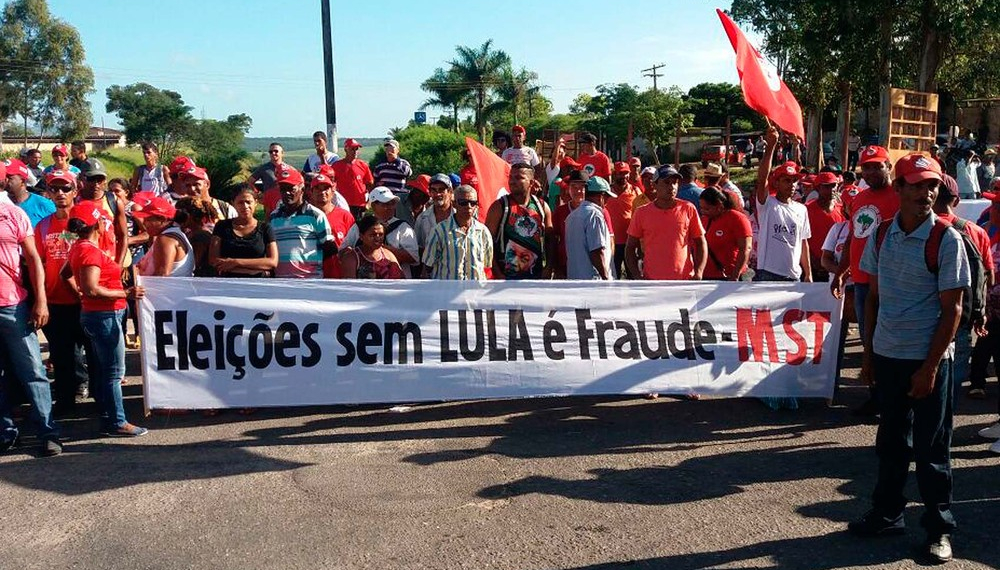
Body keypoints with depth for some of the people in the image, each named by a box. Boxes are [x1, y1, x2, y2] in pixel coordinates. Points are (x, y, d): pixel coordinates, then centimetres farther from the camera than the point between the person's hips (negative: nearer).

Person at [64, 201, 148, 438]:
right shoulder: (91, 250, -19)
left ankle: (107, 419, 23)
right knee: (114, 372, -3)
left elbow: (66, 273, 23)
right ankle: (117, 423, 3)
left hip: (94, 314, 10)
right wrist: (126, 293, -22)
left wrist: (79, 291, 19)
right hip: (104, 315, -10)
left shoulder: (79, 247, 11)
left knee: (104, 370, 16)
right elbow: (92, 289, -26)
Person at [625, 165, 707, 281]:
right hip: (652, 283, 0)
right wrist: (637, 276, -4)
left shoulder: (688, 209, 4)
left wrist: (698, 273, -4)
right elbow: (630, 247, 8)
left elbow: (700, 243, 8)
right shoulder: (641, 213, 3)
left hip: (685, 280, 0)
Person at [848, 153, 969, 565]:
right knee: (891, 442, 15)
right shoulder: (882, 235, 3)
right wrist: (868, 352, 8)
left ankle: (939, 529, 19)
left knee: (931, 449, 5)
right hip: (887, 356, 4)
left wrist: (930, 367, -14)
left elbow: (952, 309, -10)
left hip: (928, 360, -4)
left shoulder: (946, 239, -10)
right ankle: (887, 515, 29)